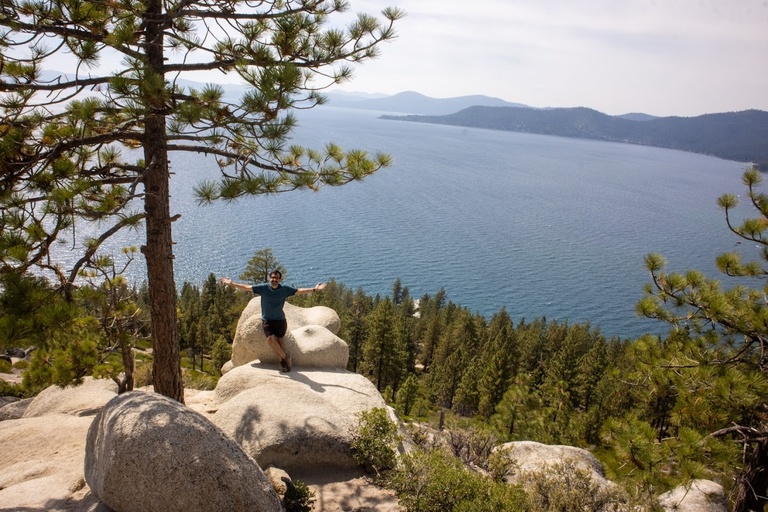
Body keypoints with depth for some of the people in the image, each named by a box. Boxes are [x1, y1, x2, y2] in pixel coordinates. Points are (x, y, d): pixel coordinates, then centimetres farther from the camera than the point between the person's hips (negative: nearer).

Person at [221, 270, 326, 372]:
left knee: (279, 342, 2)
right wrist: (231, 284, -3)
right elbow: (247, 287, -2)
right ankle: (285, 357, 0)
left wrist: (314, 289, -8)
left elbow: (299, 291, -2)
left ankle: (282, 362, 19)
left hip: (280, 320, 0)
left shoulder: (285, 289, -4)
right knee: (271, 339, -17)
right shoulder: (263, 288, -5)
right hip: (267, 320, 0)